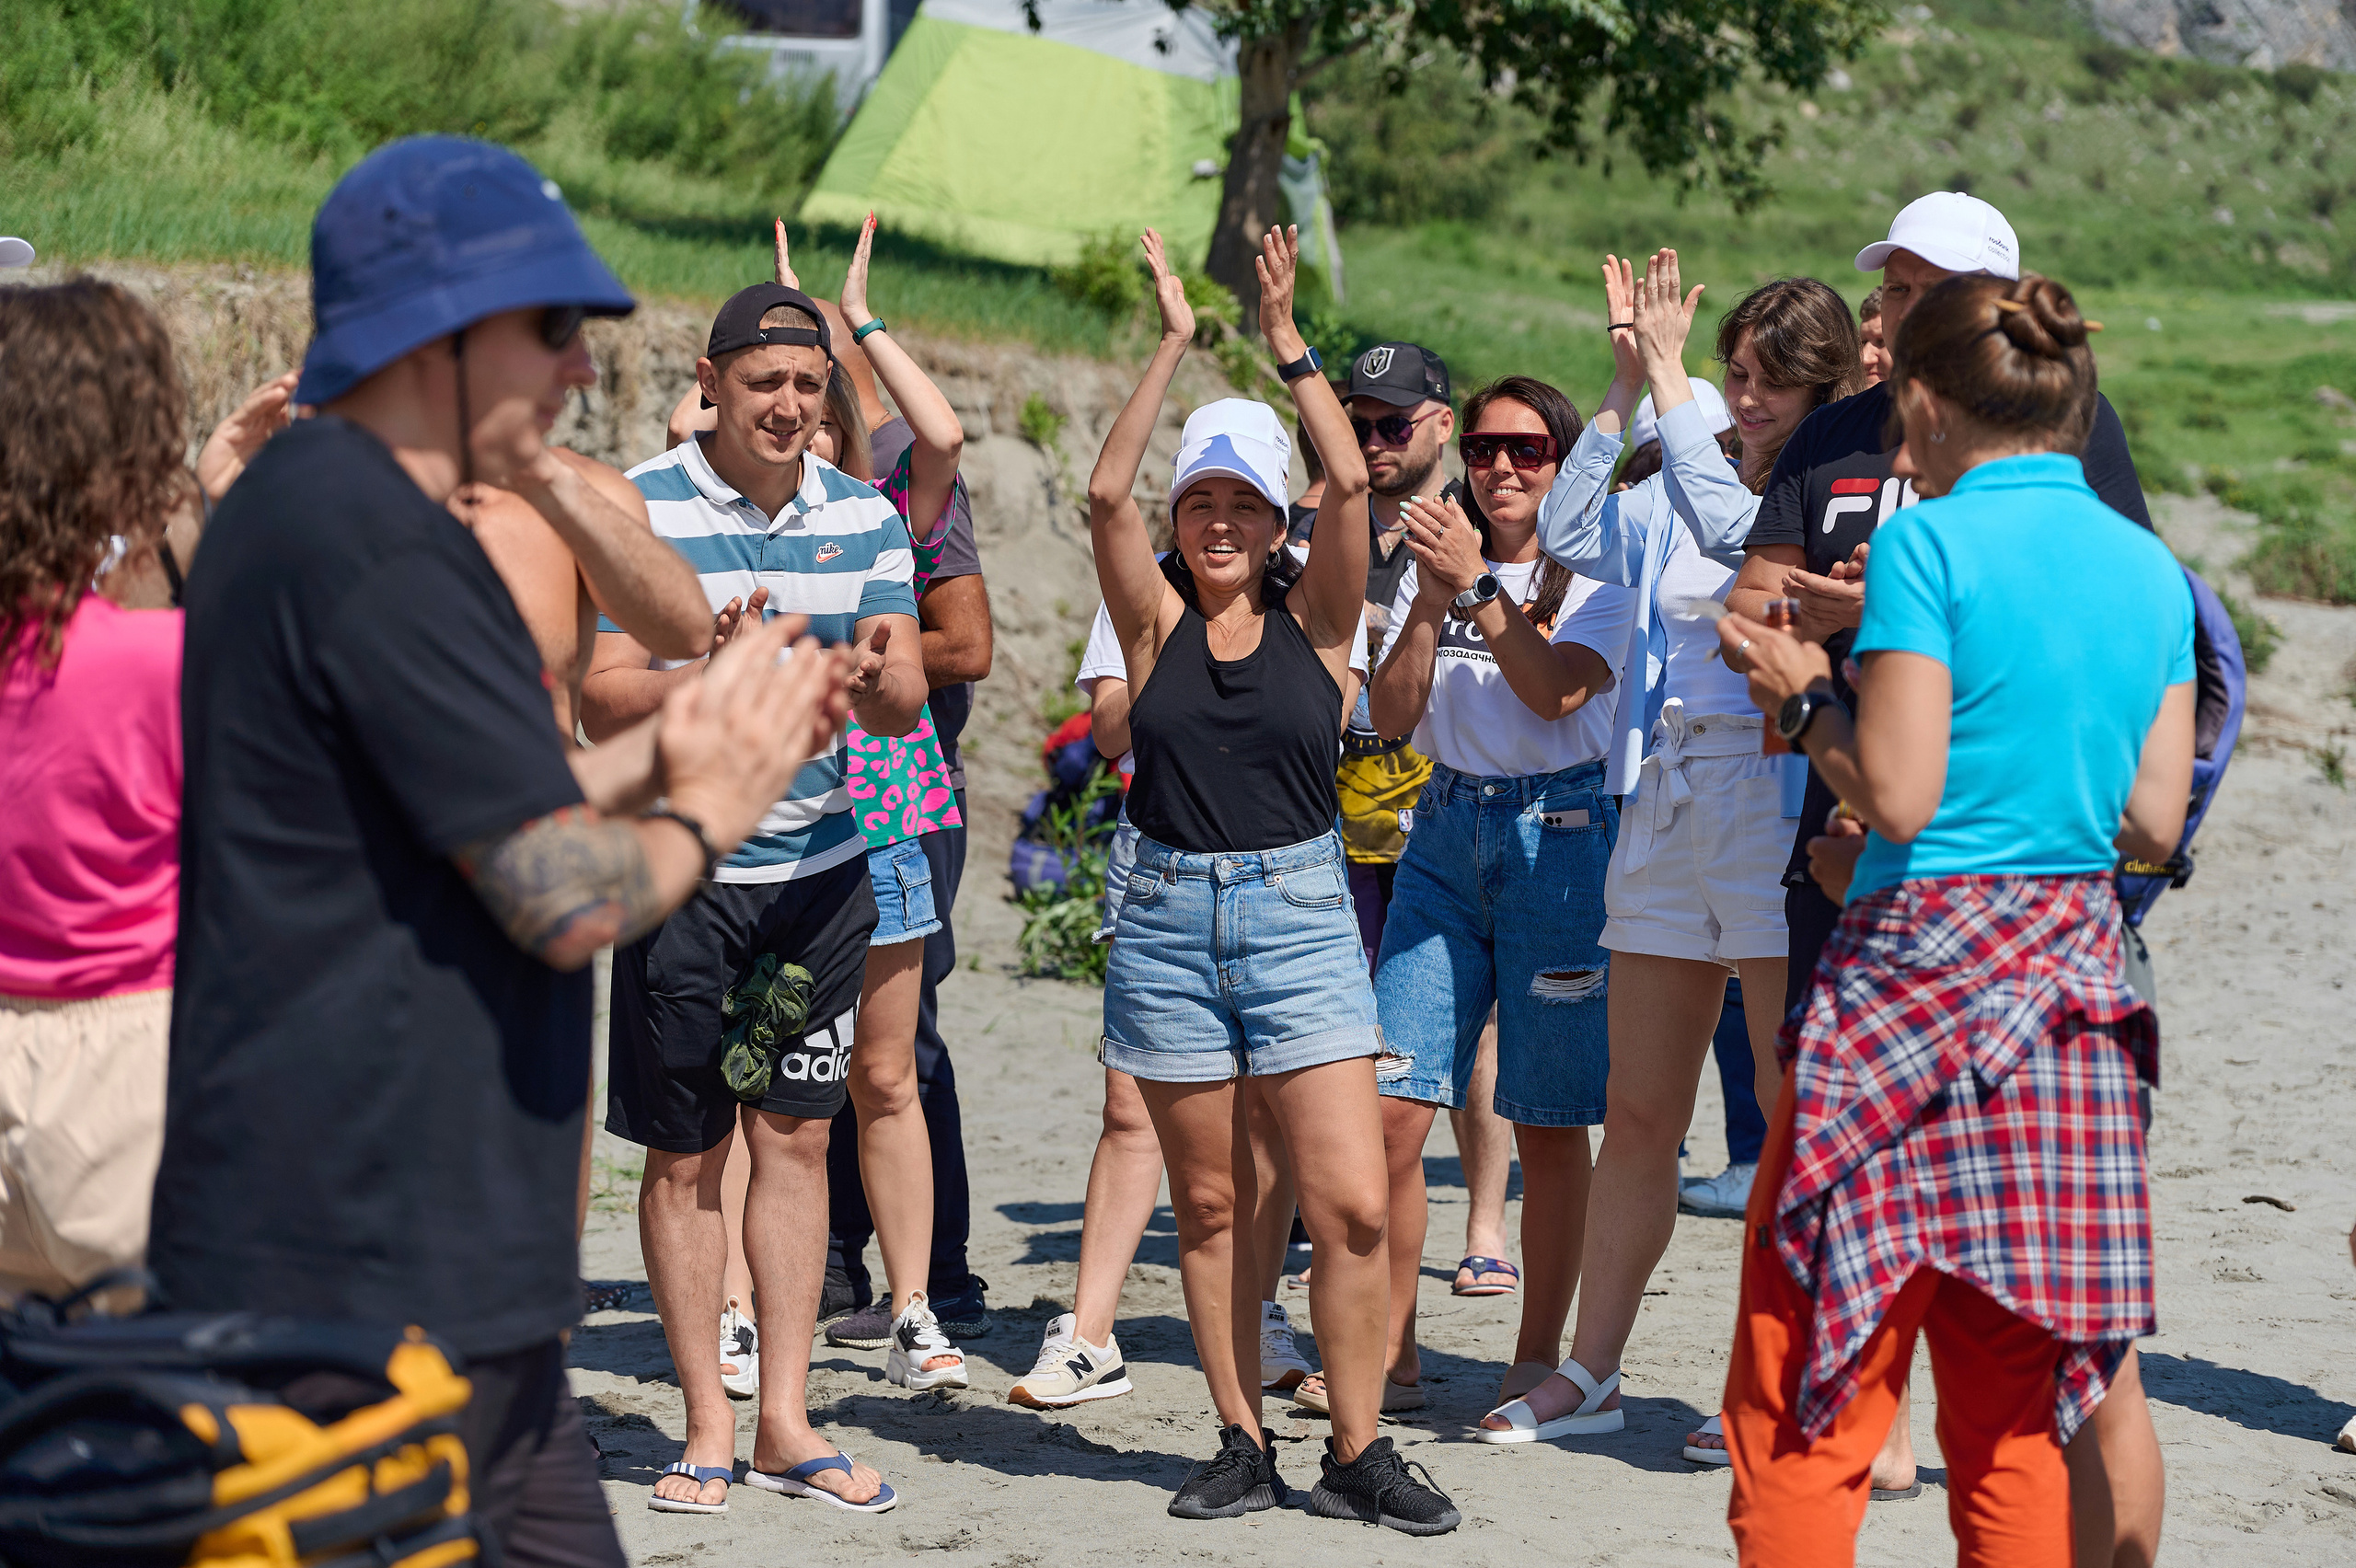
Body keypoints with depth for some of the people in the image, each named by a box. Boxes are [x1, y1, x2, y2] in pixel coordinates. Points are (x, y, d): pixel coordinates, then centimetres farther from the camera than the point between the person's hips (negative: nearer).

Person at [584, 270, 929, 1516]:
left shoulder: (863, 517, 4)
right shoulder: (640, 511, -8)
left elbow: (904, 704, 1)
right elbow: (603, 698, -13)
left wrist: (878, 679, -23)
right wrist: (712, 679, -31)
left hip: (821, 866, 4)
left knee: (796, 1136, 7)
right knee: (686, 1153, 2)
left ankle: (786, 1421, 14)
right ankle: (708, 1428, 11)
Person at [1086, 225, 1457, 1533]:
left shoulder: (1314, 619, 4)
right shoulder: (1157, 622, 5)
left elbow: (1350, 483, -8)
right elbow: (1106, 495, -9)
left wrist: (1286, 339, -7)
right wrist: (1172, 345, -9)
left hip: (1300, 916, -1)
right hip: (1170, 920, 1)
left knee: (1350, 1202, -7)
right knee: (1209, 1203, 7)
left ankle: (1356, 1453, 3)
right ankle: (1241, 1443, 17)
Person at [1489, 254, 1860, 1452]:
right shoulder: (1681, 487, 15)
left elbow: (1730, 526, -22)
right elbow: (1571, 537, 5)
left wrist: (1668, 371, -16)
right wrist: (1625, 387, 0)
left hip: (1779, 802, -7)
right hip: (1667, 802, 7)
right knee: (1638, 1116, 12)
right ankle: (1588, 1374, 19)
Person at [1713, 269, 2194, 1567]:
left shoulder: (1932, 543, -8)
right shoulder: (2151, 569, 10)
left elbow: (1896, 799, -13)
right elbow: (2154, 824, 10)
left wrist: (1803, 696, 3)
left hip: (1920, 973, -6)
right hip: (2075, 996, 7)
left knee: (1804, 1410, -1)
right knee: (2010, 1420, 11)